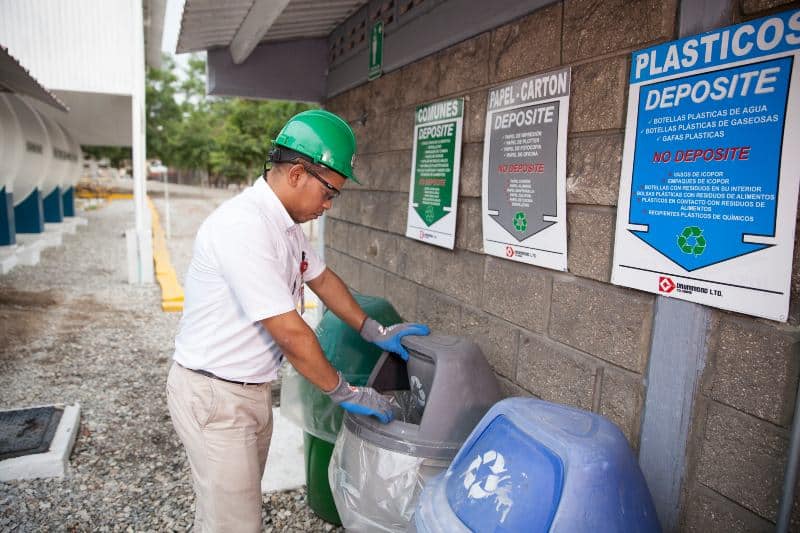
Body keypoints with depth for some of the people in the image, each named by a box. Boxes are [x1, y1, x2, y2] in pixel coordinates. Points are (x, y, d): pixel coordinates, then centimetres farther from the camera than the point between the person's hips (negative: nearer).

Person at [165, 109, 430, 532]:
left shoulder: (284, 223, 4)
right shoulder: (244, 226, -26)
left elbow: (321, 278, 18)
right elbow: (290, 334, -26)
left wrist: (376, 333, 16)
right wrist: (345, 393, -14)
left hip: (251, 388, 9)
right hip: (214, 396, -9)